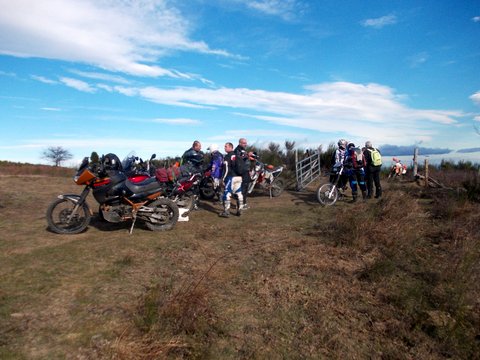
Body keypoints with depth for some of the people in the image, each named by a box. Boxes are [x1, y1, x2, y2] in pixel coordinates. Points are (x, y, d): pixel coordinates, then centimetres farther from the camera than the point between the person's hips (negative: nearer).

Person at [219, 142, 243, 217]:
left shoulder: (227, 157, -7)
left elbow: (226, 169, -12)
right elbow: (243, 167, 18)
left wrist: (223, 179, -9)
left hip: (231, 177, -7)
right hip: (239, 177, 8)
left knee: (227, 193, -5)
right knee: (239, 193, 12)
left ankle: (226, 211, -8)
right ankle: (239, 210, 16)